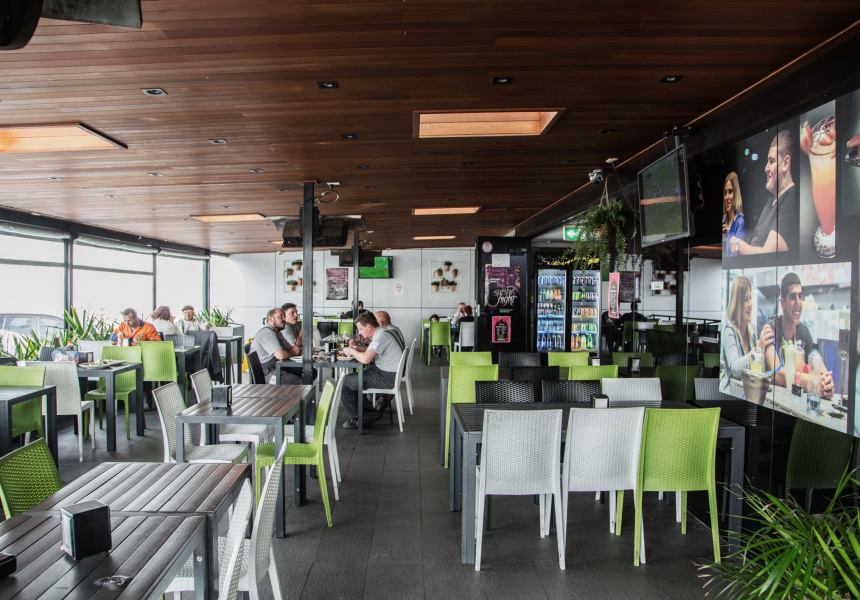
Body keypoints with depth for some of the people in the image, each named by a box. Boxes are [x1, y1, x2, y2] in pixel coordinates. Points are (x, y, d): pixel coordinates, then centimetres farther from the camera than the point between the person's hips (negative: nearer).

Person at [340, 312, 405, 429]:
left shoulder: (381, 336, -21)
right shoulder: (383, 332, 11)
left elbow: (365, 359, -30)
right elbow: (373, 350, 28)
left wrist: (352, 351, -11)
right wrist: (358, 349, 10)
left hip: (387, 378, -11)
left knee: (343, 383, -7)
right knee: (353, 376, 21)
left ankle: (356, 418, 5)